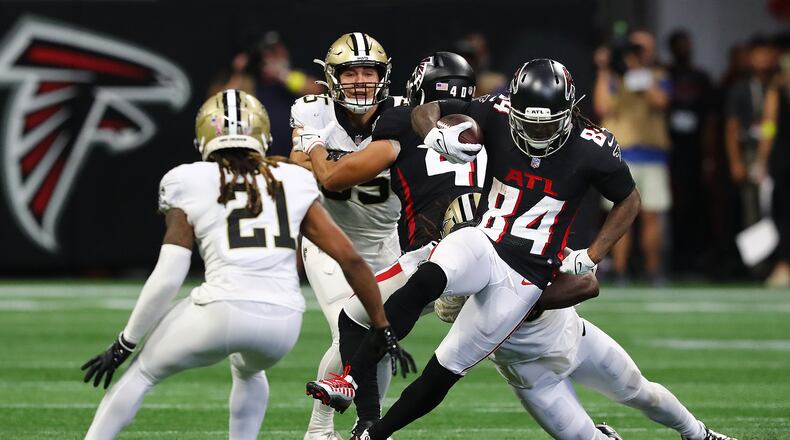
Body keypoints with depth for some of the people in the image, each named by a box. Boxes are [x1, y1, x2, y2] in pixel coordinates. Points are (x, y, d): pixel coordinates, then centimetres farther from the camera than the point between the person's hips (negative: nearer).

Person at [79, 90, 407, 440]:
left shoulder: (190, 185, 9)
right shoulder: (294, 184, 17)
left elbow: (167, 278, 3)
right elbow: (349, 257, 11)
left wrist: (124, 345, 11)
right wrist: (382, 328, 19)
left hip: (222, 311, -3)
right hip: (284, 323, 3)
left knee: (142, 371, 20)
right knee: (248, 370, 38)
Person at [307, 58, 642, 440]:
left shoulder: (591, 150, -11)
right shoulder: (498, 117, -9)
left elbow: (629, 201, 6)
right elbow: (424, 112, -2)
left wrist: (591, 257, -2)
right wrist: (435, 135, -26)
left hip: (524, 278, 0)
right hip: (482, 244, 0)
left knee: (444, 371, 0)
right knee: (426, 281, -34)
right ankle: (349, 379, -37)